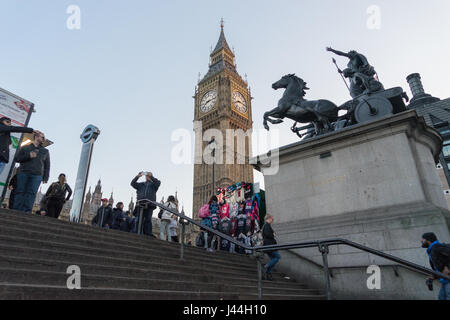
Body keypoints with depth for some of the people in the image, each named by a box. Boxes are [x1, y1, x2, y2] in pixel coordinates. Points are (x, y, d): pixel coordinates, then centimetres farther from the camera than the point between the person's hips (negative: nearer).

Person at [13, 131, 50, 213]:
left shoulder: (45, 151, 21)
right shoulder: (25, 148, 19)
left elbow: (47, 166, 17)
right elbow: (17, 158, 10)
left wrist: (45, 178, 5)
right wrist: (28, 156, -7)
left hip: (37, 176, 0)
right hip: (23, 173, 0)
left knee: (31, 194, -11)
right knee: (20, 192, -5)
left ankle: (26, 212, -17)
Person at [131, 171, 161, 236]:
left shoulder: (153, 184, 18)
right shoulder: (141, 184, 24)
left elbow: (158, 183, -3)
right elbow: (132, 183, 14)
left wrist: (151, 176, -8)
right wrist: (137, 176, 2)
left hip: (150, 205, -2)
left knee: (148, 220, -6)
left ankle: (148, 233, -8)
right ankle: (138, 233, 1)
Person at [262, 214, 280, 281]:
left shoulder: (265, 225, 21)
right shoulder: (267, 225, -10)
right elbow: (267, 234, -23)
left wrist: (273, 234, 11)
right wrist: (273, 235, -6)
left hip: (267, 245, 10)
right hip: (269, 244, -10)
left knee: (273, 259, 8)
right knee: (278, 256, -8)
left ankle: (268, 275, 5)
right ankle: (267, 267, -9)